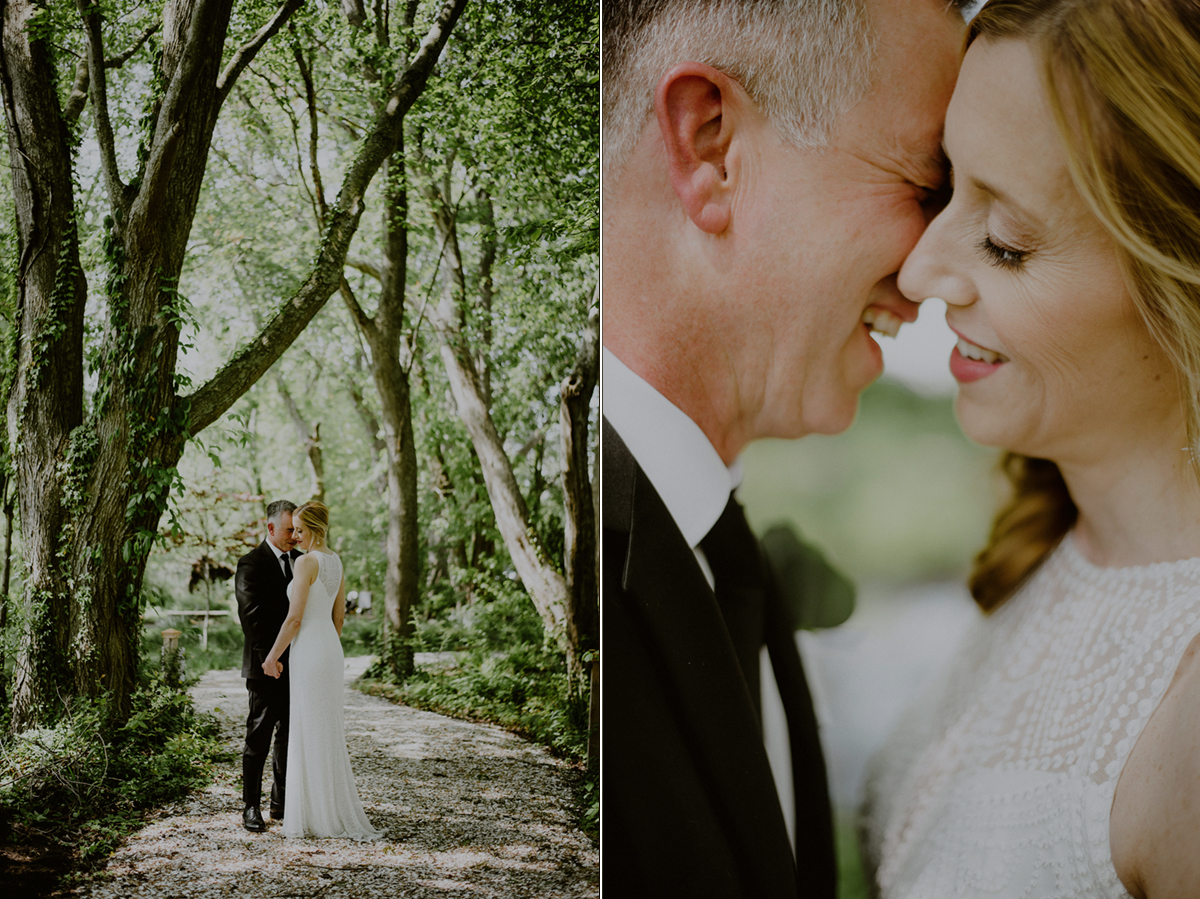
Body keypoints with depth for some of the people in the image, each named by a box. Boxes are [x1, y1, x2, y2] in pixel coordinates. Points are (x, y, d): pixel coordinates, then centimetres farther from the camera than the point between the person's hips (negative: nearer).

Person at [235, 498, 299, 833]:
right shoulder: (251, 564, -8)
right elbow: (252, 617, -13)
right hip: (266, 666, -6)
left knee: (289, 735, 10)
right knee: (259, 736, -2)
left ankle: (281, 802, 18)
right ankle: (251, 807, 5)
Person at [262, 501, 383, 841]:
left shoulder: (306, 562, -15)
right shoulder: (335, 561, 11)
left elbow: (295, 618, -17)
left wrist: (273, 656, -9)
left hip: (309, 651, -9)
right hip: (331, 648, 9)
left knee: (312, 734, -2)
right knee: (328, 733, 14)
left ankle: (320, 817, 3)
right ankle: (337, 811, 18)